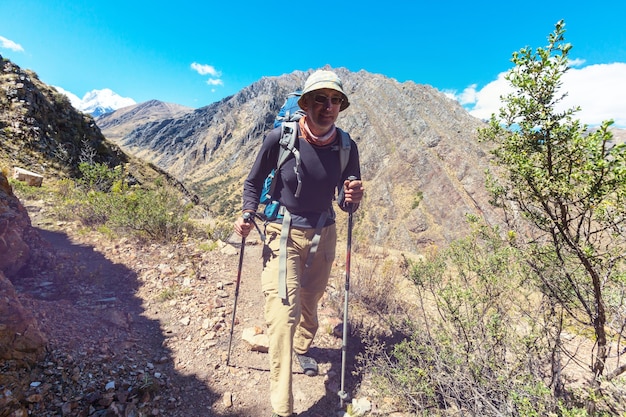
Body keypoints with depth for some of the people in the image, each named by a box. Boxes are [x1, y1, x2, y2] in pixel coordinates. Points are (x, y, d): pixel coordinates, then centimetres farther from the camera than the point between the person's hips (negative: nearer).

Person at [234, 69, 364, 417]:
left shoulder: (346, 146, -8)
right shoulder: (280, 138, -16)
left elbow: (345, 203, -5)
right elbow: (253, 183, -3)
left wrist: (352, 198, -27)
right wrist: (247, 215, -19)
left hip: (324, 233, 4)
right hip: (283, 233, -3)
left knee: (310, 299, 21)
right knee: (283, 311, -10)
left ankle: (302, 348, 53)